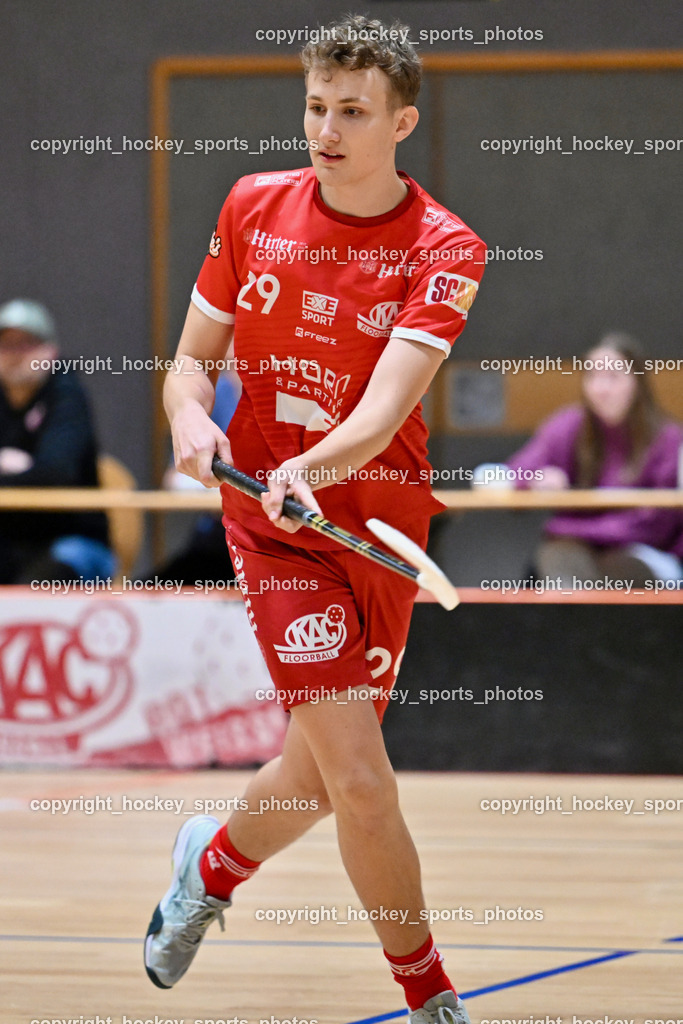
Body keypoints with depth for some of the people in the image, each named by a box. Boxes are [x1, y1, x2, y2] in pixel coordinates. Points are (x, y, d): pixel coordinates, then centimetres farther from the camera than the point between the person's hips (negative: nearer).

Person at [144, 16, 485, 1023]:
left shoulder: (445, 249, -9)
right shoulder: (253, 207, -1)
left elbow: (386, 406, -22)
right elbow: (192, 358, 7)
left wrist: (311, 467, -42)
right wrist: (191, 419, -16)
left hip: (378, 527, 1)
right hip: (274, 524, -1)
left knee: (322, 774, 15)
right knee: (363, 790, -14)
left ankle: (213, 863, 49)